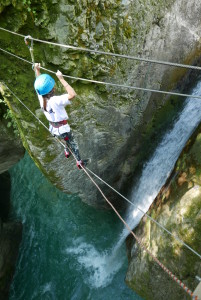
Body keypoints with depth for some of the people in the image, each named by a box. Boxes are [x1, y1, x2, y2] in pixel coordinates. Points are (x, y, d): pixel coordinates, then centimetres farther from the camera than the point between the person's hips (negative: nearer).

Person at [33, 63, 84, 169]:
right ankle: (79, 162, 38)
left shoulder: (41, 97, -14)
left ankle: (67, 151, 60)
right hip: (63, 128, -7)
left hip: (53, 128, 7)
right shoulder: (55, 101, -35)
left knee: (67, 139, 36)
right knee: (73, 144, 19)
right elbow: (72, 94, -44)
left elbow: (39, 85, 6)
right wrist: (61, 79, -41)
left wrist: (37, 70, 18)